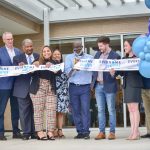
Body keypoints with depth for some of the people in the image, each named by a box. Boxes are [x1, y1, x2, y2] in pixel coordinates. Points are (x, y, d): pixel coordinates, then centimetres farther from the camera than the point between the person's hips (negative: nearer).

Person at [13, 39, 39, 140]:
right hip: (23, 89, -1)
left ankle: (34, 132, 15)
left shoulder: (38, 57, 10)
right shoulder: (17, 58, 6)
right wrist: (19, 67, -22)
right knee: (24, 111, 1)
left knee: (35, 111, 6)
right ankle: (26, 133, 8)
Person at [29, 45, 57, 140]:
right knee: (38, 110, -3)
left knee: (52, 110, -6)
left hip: (51, 88, 2)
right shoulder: (37, 62, 7)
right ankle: (39, 132, 1)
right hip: (38, 88, -2)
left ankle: (50, 131, -1)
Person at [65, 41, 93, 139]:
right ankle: (80, 132, 8)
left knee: (85, 110, -8)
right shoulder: (69, 57, 12)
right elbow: (67, 72, -1)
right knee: (75, 110, 2)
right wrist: (74, 68, -20)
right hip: (73, 87, 2)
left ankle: (86, 132, -6)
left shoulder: (89, 57, 11)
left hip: (85, 87, -2)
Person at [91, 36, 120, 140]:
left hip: (109, 86, -6)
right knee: (100, 110, 9)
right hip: (98, 85, 6)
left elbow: (116, 71, -10)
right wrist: (93, 81, 8)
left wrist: (113, 73, -33)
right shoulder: (98, 54, 12)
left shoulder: (115, 56, -7)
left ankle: (112, 132, 9)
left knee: (111, 110, 2)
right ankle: (102, 132, 14)